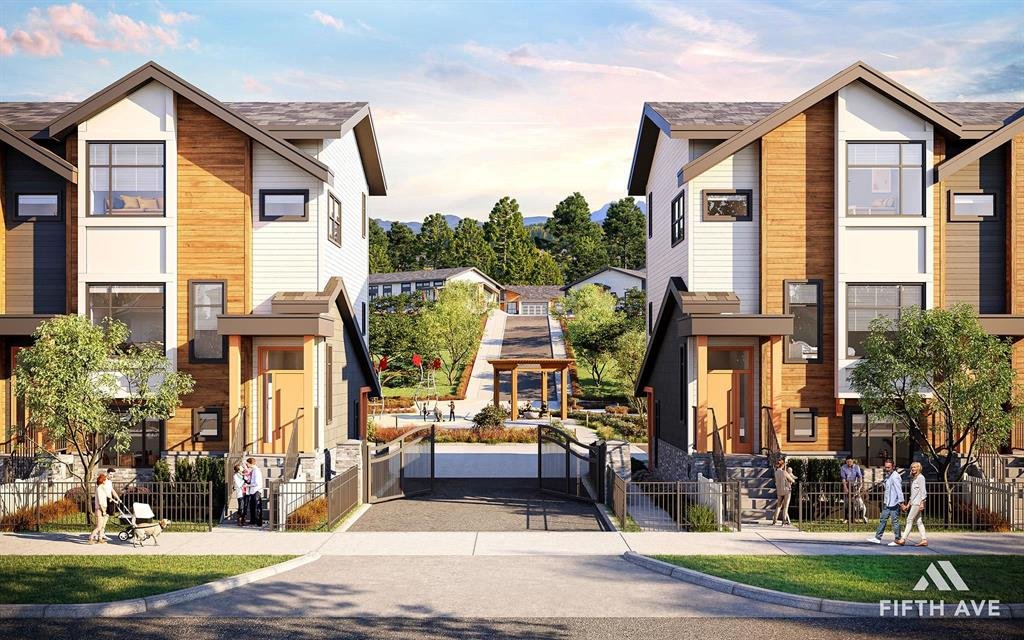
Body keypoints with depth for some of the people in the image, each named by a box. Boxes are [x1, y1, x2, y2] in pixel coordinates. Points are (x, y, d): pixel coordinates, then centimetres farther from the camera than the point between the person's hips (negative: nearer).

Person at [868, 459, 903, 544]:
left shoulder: (895, 477, -16)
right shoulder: (888, 475, 13)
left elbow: (899, 490, -21)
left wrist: (901, 502, -25)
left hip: (894, 504, -10)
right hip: (887, 503, 10)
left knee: (895, 521, -3)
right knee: (882, 519, 13)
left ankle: (898, 540, 5)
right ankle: (878, 538, 19)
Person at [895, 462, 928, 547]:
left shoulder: (920, 477, -7)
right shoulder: (913, 478, 19)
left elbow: (923, 491, -12)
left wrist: (922, 503, -18)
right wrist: (909, 504, 20)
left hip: (918, 502, -9)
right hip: (914, 502, 9)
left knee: (910, 520, -9)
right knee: (919, 521, 6)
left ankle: (903, 539, -9)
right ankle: (924, 540, 5)